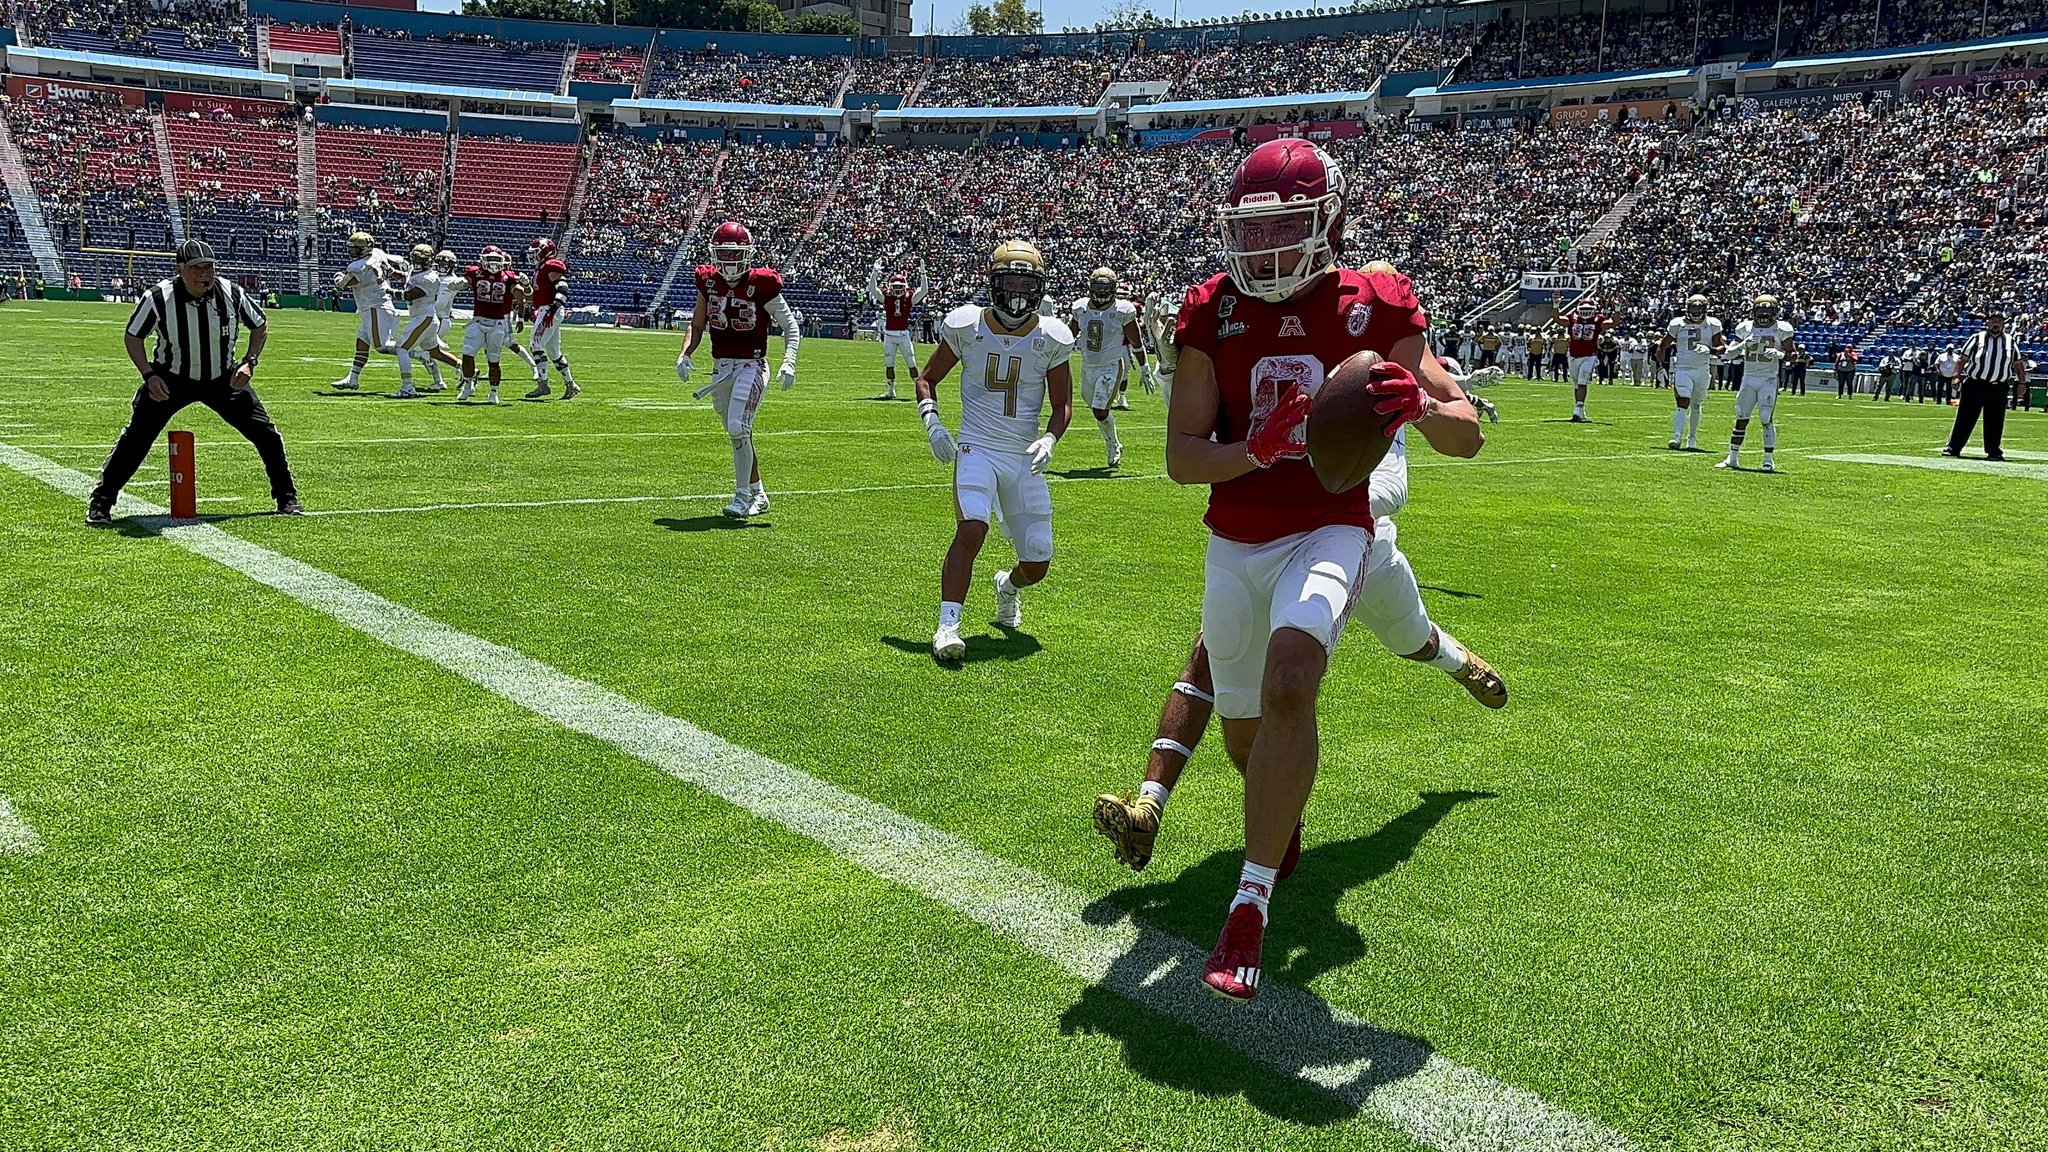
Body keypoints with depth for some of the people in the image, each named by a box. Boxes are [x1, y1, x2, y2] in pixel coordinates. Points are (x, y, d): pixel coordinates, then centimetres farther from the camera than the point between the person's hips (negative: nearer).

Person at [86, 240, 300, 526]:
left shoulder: (232, 294, -16)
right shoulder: (158, 298, -20)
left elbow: (260, 326, 4)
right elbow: (133, 336, -4)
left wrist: (249, 362, -10)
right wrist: (149, 375, -17)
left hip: (224, 380, 2)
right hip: (171, 379, -2)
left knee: (266, 433, -5)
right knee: (136, 437, -12)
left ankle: (286, 497, 15)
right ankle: (100, 502, 2)